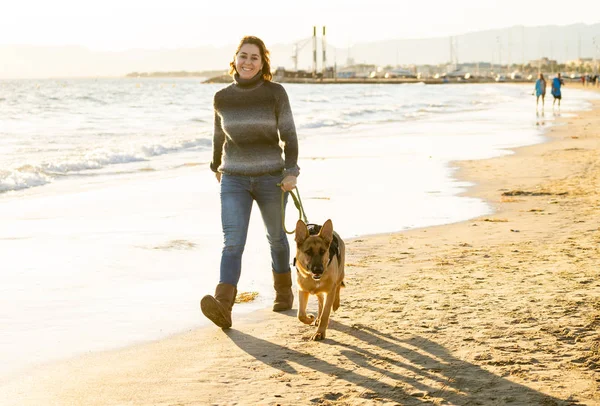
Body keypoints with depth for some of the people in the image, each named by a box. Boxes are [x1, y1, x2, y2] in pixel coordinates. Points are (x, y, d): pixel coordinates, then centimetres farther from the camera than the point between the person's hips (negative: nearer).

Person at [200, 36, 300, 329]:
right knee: (233, 242, -14)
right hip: (234, 180, 1)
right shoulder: (222, 98, 1)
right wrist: (216, 165, 30)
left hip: (271, 178, -1)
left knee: (276, 237, 17)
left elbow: (288, 134, -4)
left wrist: (291, 172, -14)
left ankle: (284, 291, 40)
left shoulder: (275, 93, -7)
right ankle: (223, 307, -28)